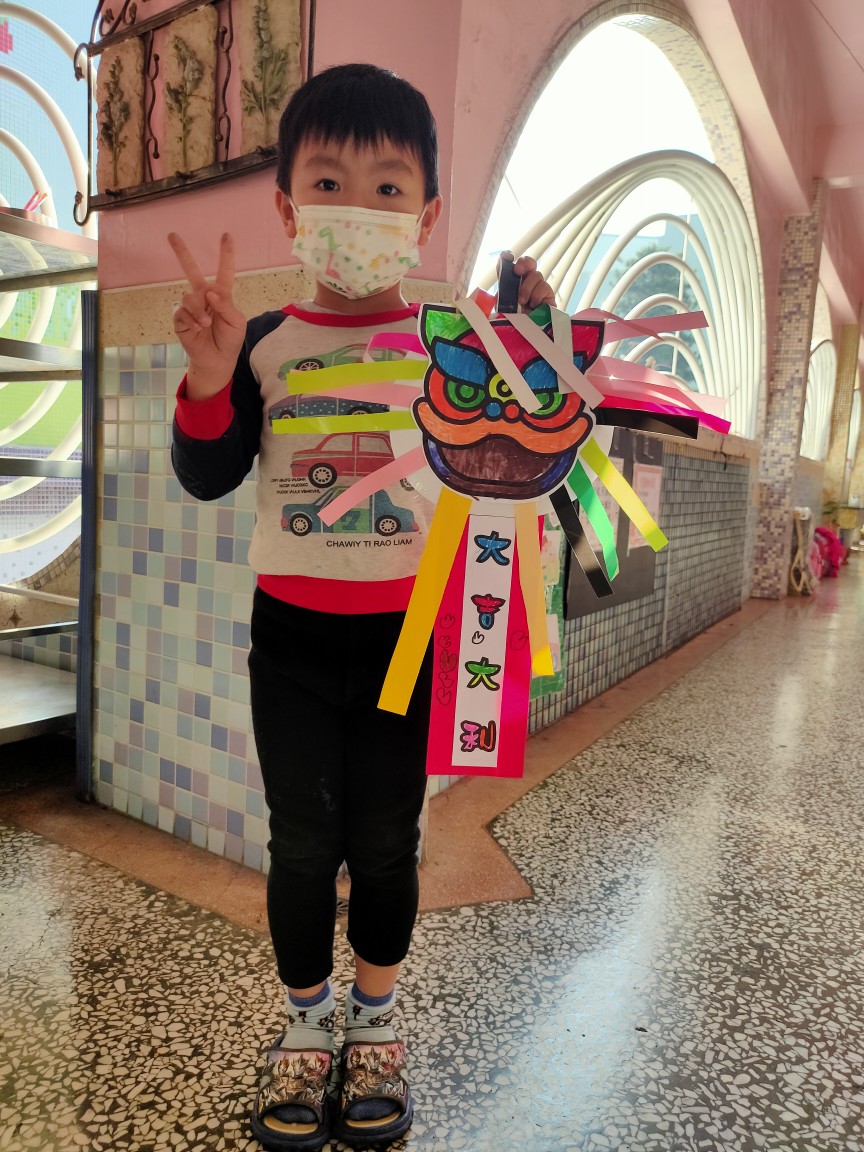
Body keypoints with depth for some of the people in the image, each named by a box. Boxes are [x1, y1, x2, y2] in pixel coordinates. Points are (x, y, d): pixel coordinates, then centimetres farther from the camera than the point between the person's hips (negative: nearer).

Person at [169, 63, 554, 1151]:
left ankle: (376, 1019, 37)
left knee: (386, 837, 12)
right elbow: (208, 478, 0)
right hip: (292, 631, 1)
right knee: (302, 841, 11)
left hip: (406, 629, 0)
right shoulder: (265, 343, 1)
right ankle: (305, 1021, 36)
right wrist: (207, 382, -17)